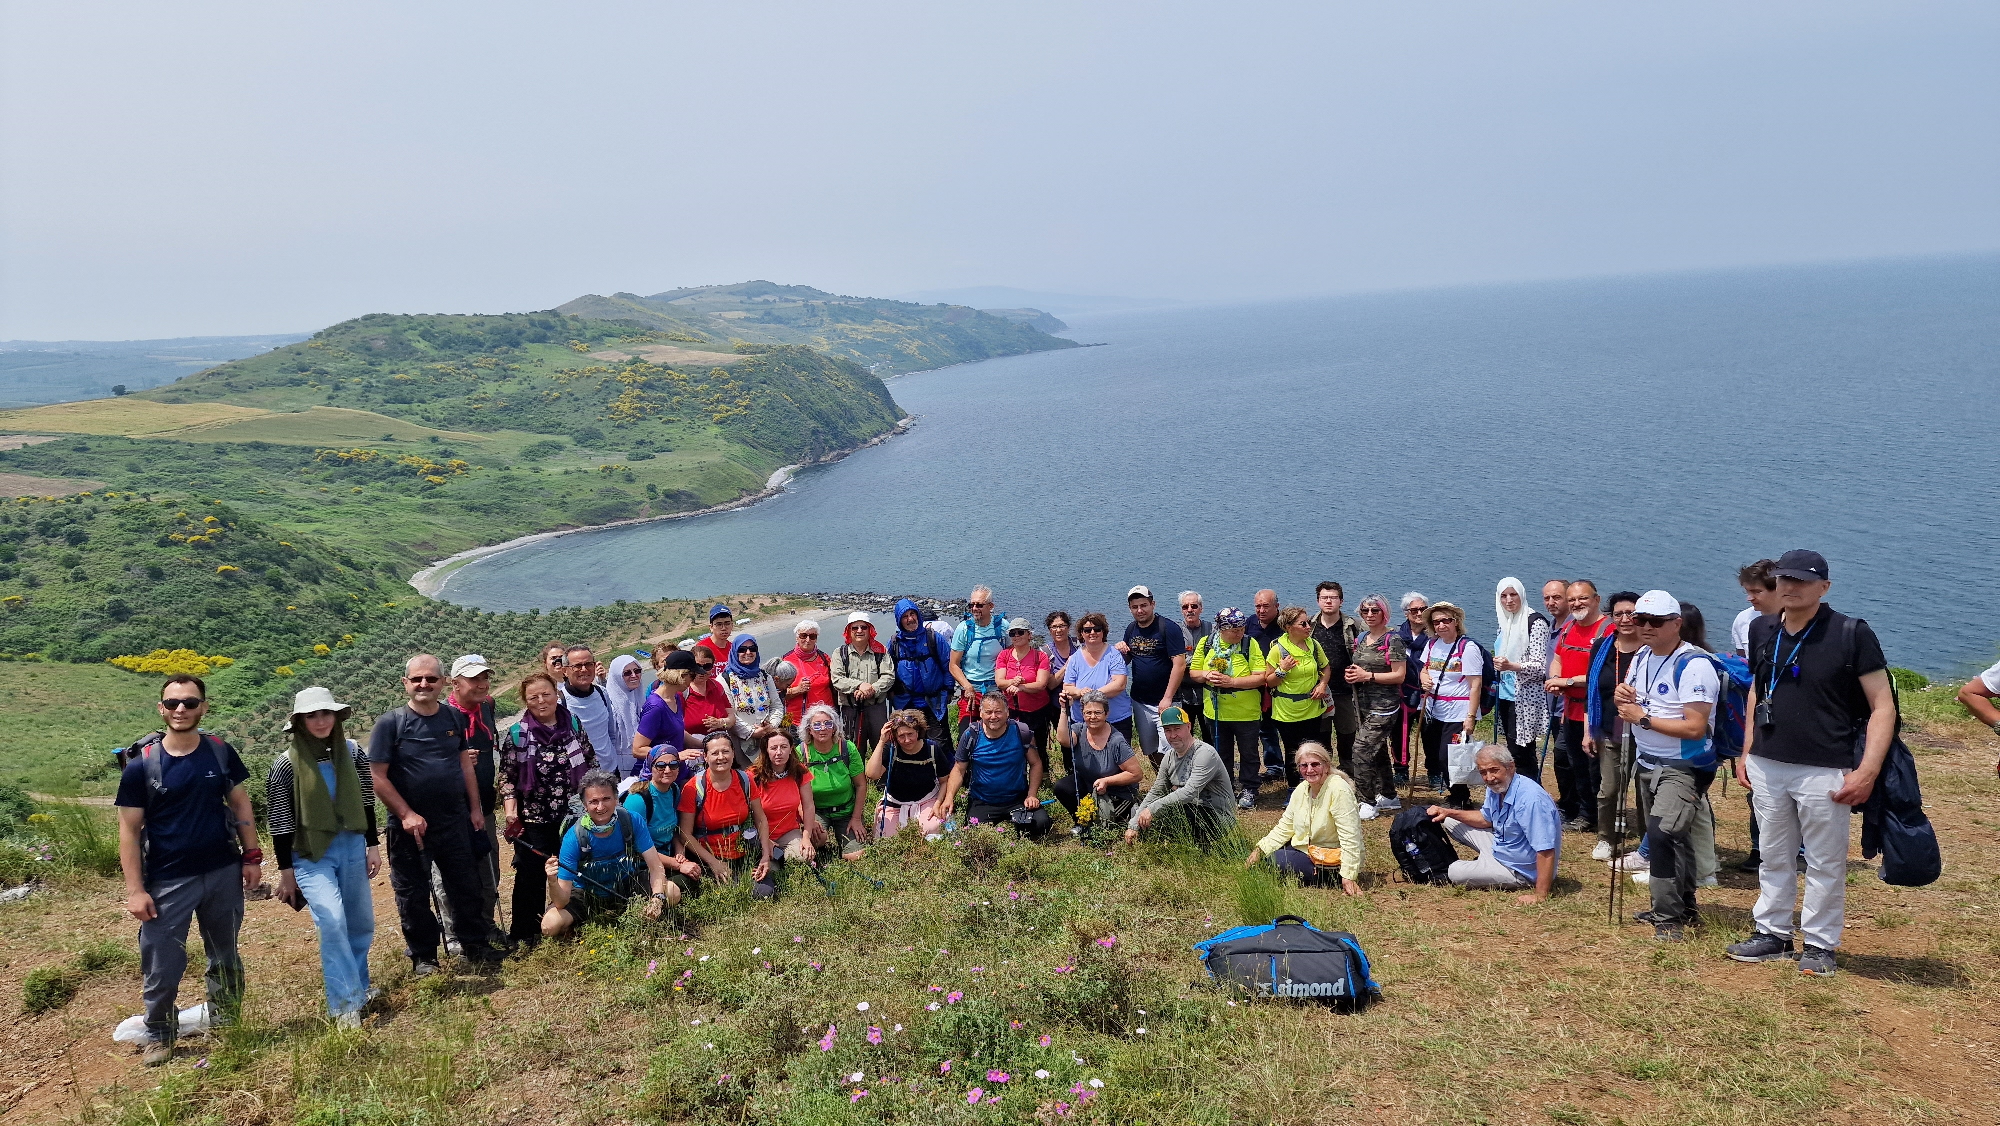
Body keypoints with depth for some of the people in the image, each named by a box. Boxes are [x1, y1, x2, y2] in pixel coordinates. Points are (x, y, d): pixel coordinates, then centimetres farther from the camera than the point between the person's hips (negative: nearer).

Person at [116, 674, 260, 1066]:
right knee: (162, 964, 3)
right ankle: (159, 1034, 25)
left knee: (225, 957, 15)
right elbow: (129, 829, -7)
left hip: (223, 873, 3)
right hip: (168, 882, -2)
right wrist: (135, 890, -10)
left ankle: (225, 1025, 31)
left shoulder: (221, 752, -2)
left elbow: (240, 805, 7)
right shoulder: (141, 764, -9)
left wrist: (252, 857, 3)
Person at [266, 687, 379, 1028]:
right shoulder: (286, 764, -9)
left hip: (352, 847, 4)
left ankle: (355, 987, 33)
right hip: (311, 854, -4)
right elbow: (279, 822, -6)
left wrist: (373, 845, 9)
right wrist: (286, 872, -4)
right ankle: (345, 1004, -12)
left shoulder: (352, 751, 1)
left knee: (362, 924, 11)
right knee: (332, 921, -20)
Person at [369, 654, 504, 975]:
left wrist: (475, 809, 9)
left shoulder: (454, 718, 4)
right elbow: (378, 777, -11)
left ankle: (474, 943, 28)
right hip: (410, 825, -3)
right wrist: (406, 814, -17)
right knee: (413, 894, 7)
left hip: (456, 822, 4)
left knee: (466, 886, 12)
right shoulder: (391, 723, -9)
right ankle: (423, 956, 22)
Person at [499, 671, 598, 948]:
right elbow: (507, 776, -1)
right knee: (531, 878, 4)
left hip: (573, 817, 2)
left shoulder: (574, 725, 3)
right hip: (533, 820, -2)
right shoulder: (518, 734, -4)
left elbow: (592, 765, 10)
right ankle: (524, 938, 16)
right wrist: (510, 811, -11)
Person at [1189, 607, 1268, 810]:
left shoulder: (1250, 644, -12)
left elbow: (1260, 678, -17)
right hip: (1217, 712, 3)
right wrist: (1206, 675, -18)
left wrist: (1231, 681, -25)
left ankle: (1249, 790, 25)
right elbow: (1193, 672, 4)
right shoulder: (1206, 643, -3)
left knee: (1248, 753, 10)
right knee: (1222, 753, 17)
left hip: (1246, 712, -3)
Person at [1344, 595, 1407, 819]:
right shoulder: (1361, 638, 12)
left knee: (1362, 749, -14)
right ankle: (1388, 797, 29)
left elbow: (1400, 675, -14)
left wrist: (1368, 676, -19)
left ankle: (1368, 804, -7)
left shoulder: (1393, 639, -11)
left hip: (1384, 706, -8)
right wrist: (1351, 674, 3)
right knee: (1378, 751, 16)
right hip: (1364, 705, 8)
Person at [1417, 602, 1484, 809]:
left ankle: (1459, 801, 10)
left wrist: (1471, 717, -19)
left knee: (1448, 759, -9)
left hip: (1457, 714, -7)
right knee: (1434, 757, 10)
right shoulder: (1432, 644, 7)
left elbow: (1475, 685, -14)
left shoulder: (1467, 648, -12)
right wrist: (1425, 680, 0)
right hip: (1433, 712, 7)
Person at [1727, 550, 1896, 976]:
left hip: (1824, 772, -5)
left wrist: (1867, 772, -18)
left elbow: (1883, 707, -11)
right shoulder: (1762, 630, 5)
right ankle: (1772, 933, 27)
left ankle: (1819, 945, 19)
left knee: (1825, 864, 6)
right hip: (1766, 766, 5)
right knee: (1774, 857, 16)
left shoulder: (1852, 634, -11)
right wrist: (1746, 753, 14)